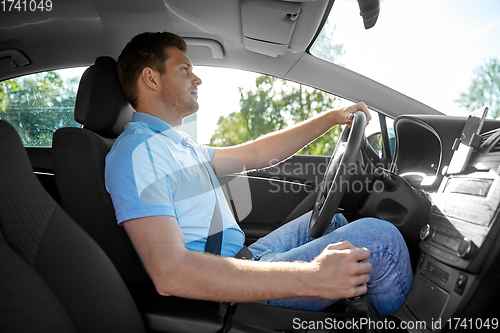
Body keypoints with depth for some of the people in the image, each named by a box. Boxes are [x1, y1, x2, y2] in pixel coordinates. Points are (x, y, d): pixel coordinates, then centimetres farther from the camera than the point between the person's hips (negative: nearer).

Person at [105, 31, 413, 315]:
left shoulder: (177, 145, 16)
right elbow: (169, 272, -31)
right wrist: (309, 278, -35)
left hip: (243, 259, 11)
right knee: (379, 238, -16)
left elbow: (256, 154, 18)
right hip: (229, 289, -10)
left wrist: (332, 117, 16)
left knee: (330, 218, 20)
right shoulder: (138, 150, -19)